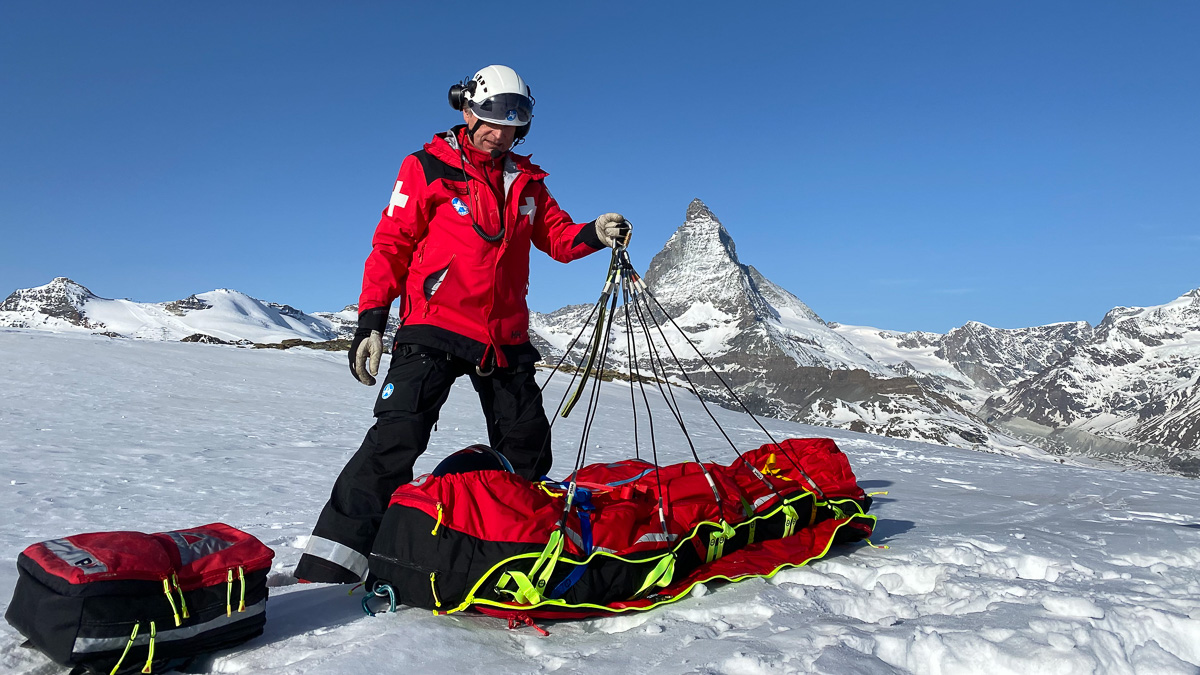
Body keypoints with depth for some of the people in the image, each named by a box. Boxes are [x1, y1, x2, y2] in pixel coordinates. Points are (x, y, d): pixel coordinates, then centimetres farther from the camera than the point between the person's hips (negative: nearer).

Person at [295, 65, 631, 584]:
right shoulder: (427, 168, 1)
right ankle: (328, 567, -11)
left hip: (505, 338, 5)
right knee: (396, 439, -17)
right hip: (434, 330, -5)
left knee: (527, 448, 12)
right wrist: (371, 318, -10)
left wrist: (594, 234, -7)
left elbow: (557, 236, 15)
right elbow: (391, 244, -2)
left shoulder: (526, 182, 15)